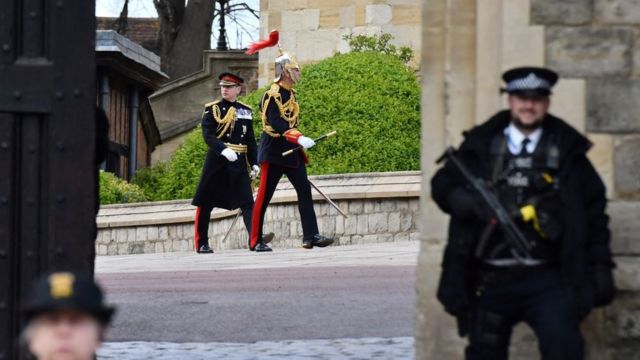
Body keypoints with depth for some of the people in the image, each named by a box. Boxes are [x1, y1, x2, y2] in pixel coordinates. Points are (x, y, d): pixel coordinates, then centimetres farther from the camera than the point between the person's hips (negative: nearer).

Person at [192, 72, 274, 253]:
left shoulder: (246, 110, 11)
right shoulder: (212, 109, 0)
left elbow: (250, 140, 14)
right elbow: (208, 135, -12)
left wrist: (254, 163, 7)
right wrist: (223, 150, -28)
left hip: (239, 163, 2)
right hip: (216, 161, -2)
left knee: (247, 202, -9)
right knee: (205, 204, 4)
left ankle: (257, 241, -19)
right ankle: (202, 243, 15)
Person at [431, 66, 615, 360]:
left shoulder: (567, 151, 7)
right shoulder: (481, 146, 8)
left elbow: (594, 211, 9)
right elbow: (443, 185, 5)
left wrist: (601, 266, 6)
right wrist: (475, 206, -15)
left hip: (547, 278, -1)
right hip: (491, 279, 1)